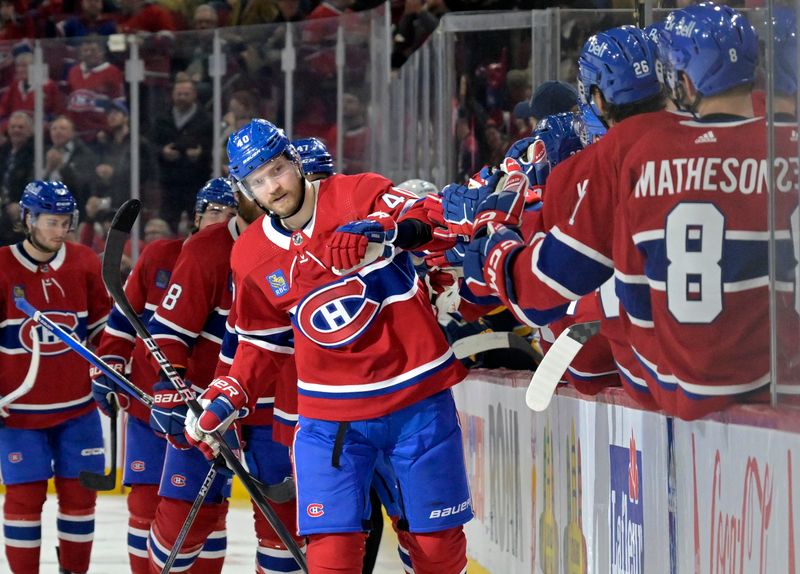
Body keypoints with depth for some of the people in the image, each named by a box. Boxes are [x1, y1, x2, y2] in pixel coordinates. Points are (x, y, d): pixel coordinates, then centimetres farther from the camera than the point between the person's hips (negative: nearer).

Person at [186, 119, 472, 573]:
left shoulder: (357, 195, -7)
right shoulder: (251, 258, 5)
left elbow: (434, 224, -22)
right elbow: (266, 342, 16)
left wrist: (378, 231, -40)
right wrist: (226, 402, 7)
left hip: (418, 396, -2)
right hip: (330, 415, 2)